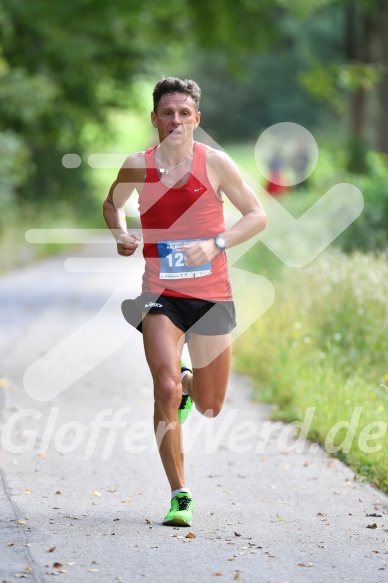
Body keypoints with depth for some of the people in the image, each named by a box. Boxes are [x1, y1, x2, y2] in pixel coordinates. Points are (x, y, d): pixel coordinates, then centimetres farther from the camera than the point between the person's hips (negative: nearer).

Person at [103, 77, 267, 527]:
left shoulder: (215, 163, -5)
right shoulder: (137, 166, -1)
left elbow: (257, 216, 0)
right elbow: (112, 203, 19)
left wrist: (216, 244, -15)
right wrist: (120, 234, -2)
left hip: (211, 294, 1)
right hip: (160, 292, -1)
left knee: (210, 408, 8)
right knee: (166, 391, -19)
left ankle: (188, 381, 45)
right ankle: (179, 496, -8)